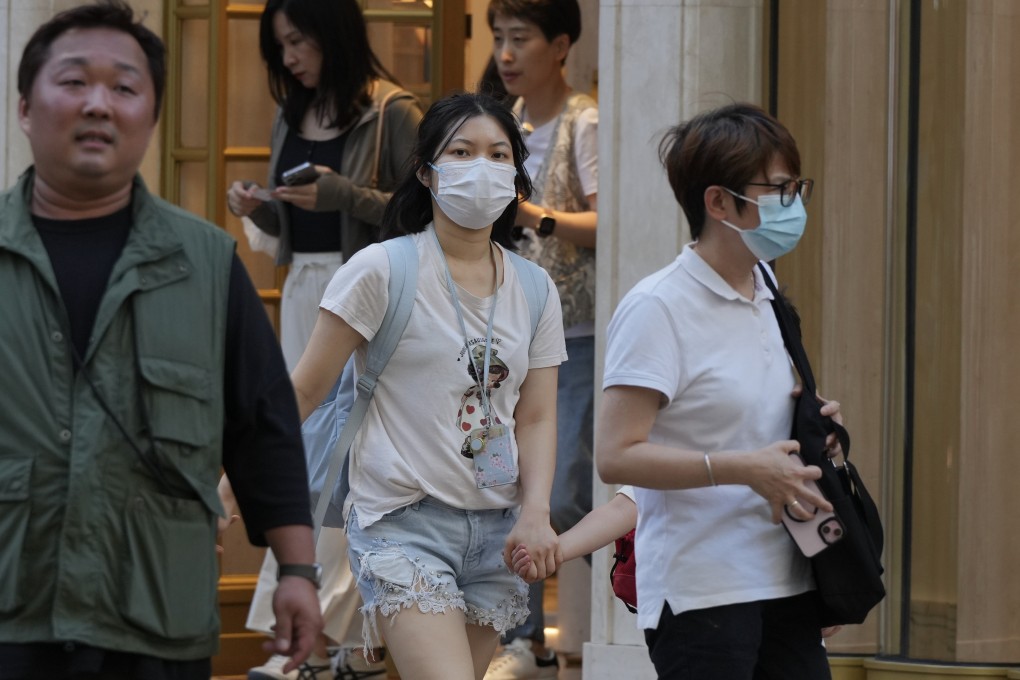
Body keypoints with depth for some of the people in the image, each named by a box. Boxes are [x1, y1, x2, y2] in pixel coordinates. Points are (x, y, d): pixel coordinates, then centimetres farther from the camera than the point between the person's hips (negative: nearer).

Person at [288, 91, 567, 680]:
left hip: (497, 532, 5)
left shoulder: (535, 290, 11)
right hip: (404, 523, -5)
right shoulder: (382, 271, -4)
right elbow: (303, 393, -3)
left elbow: (536, 418, 8)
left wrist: (536, 513, -8)